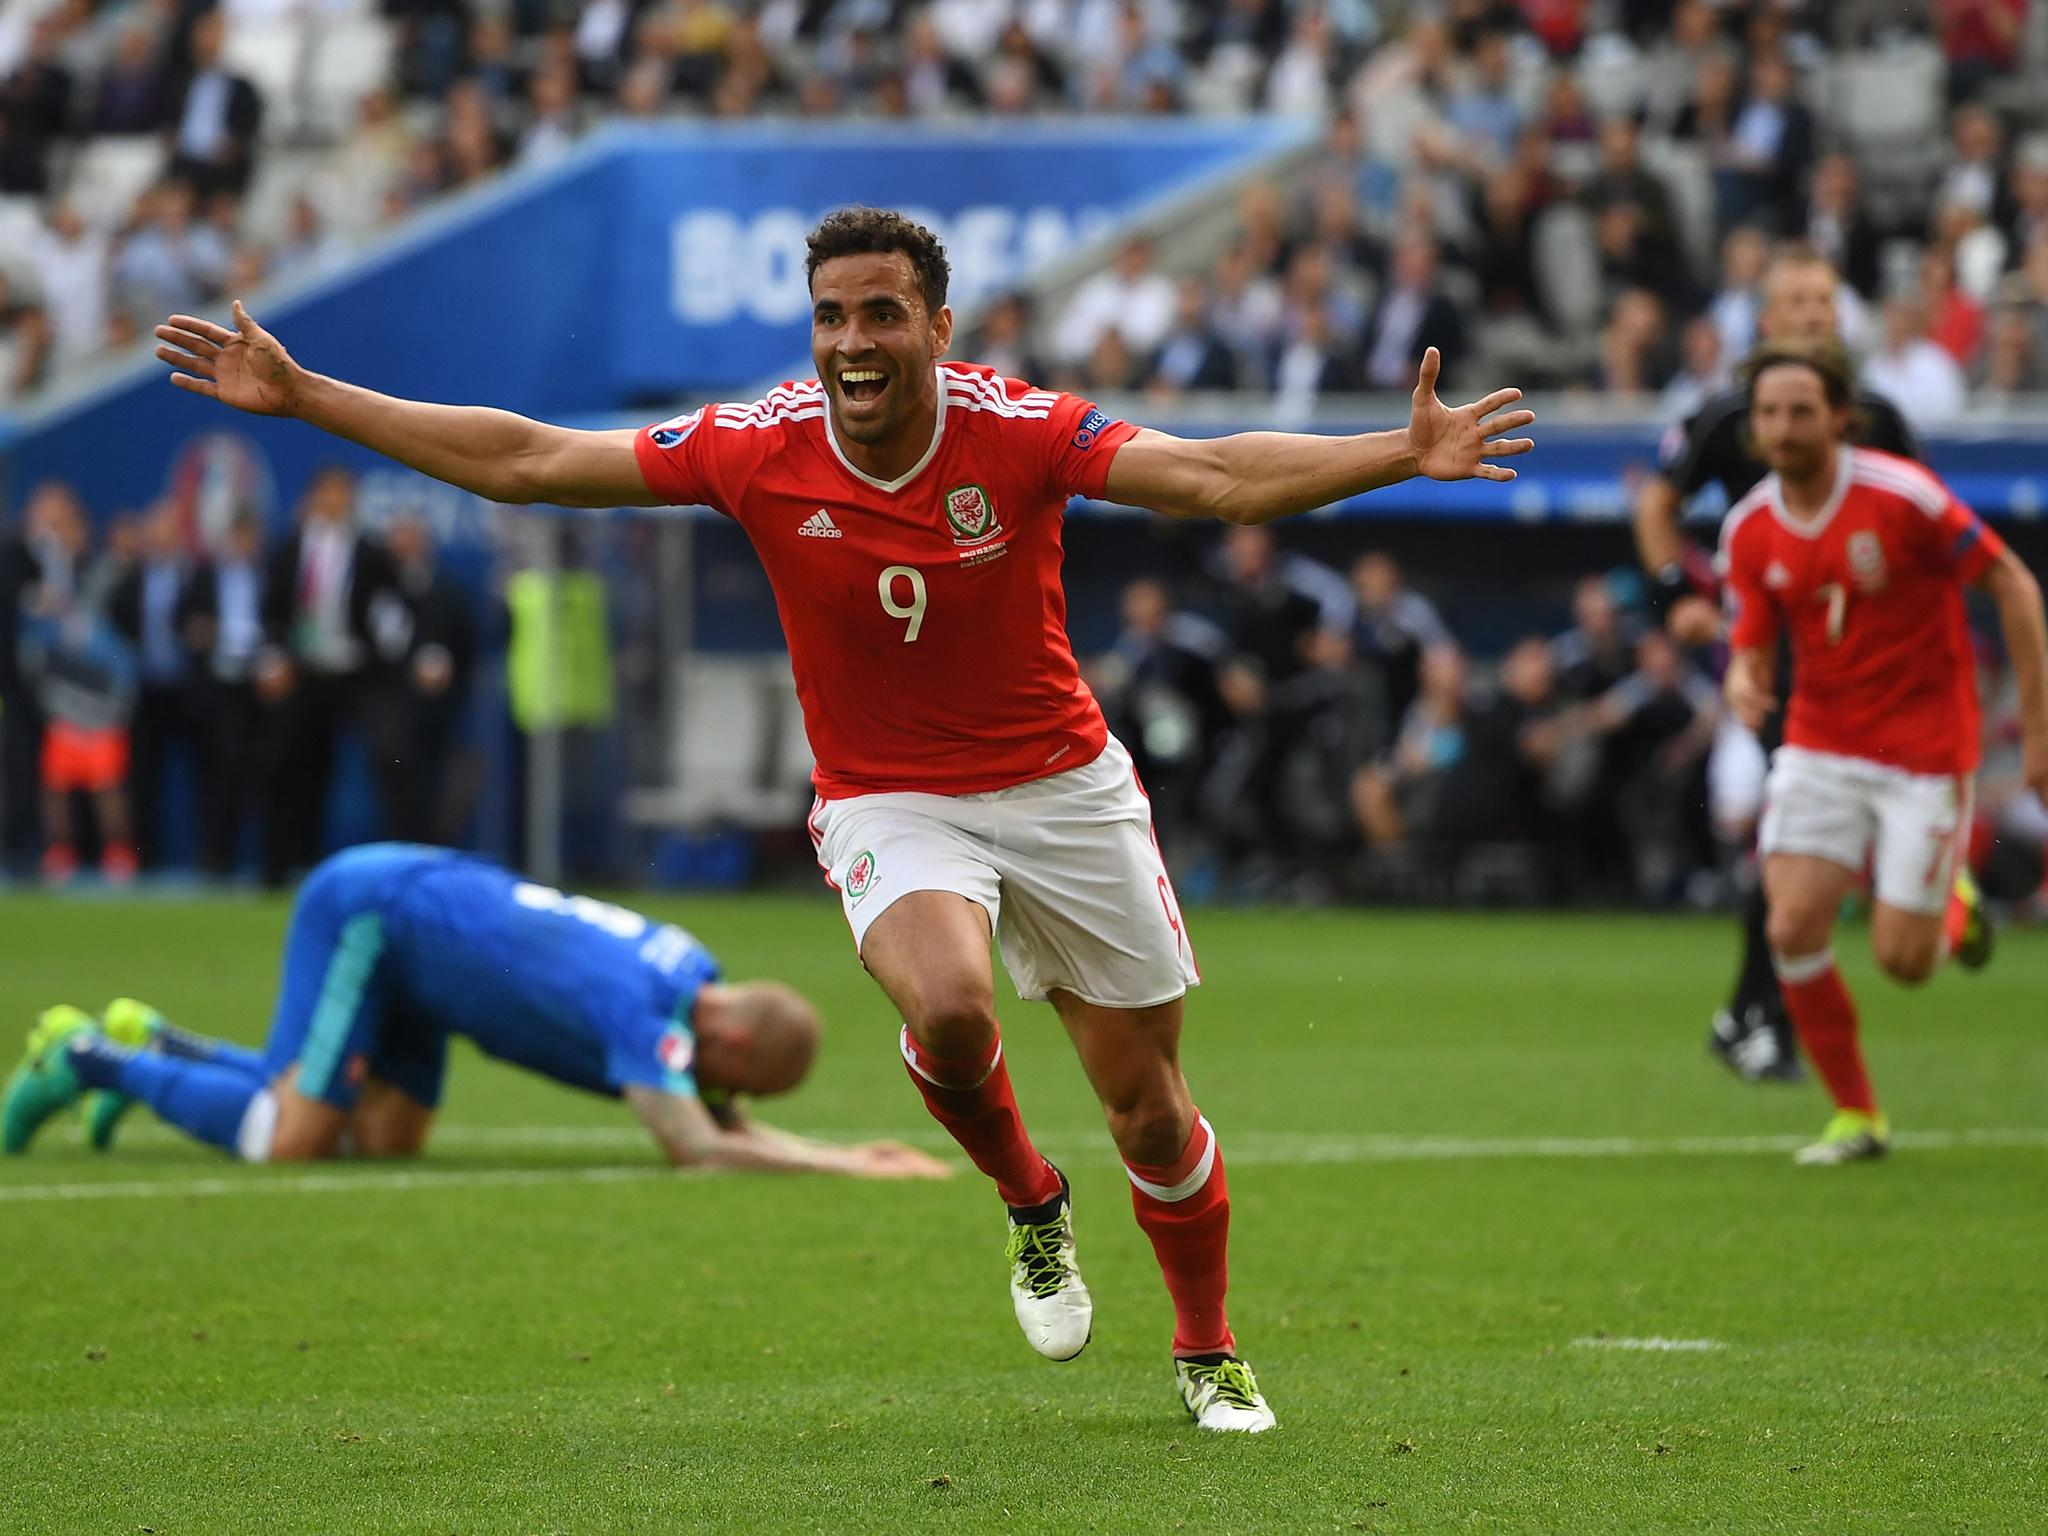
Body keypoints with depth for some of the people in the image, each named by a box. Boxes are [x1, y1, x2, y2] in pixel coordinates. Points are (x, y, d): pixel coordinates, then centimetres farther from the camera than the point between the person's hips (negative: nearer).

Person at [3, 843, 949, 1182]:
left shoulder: (700, 983, -2)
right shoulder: (646, 1012, -30)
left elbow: (725, 1130, 8)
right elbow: (695, 1150, -38)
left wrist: (844, 1155, -6)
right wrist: (841, 1168, -33)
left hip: (406, 922, 9)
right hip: (364, 904, -9)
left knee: (385, 1142, 7)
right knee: (291, 1143, -13)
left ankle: (155, 1044, 21)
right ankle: (88, 1057, 5)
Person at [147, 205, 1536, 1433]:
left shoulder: (1018, 432, -18)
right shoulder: (758, 451, -13)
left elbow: (1220, 477, -24)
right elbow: (521, 461, -7)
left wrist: (1402, 454, -39)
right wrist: (299, 396, -8)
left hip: (1061, 786, 0)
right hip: (887, 805, 0)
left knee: (1148, 1102, 4)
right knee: (948, 1007, -31)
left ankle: (1209, 1352, 30)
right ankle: (1031, 1208, 2)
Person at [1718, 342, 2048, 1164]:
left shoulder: (1900, 495, -17)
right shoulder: (1749, 531, -3)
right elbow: (1753, 650, 3)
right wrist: (1744, 684, -24)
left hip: (1926, 750, -4)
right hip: (1821, 749, 4)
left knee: (1902, 960, -7)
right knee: (1794, 927, -13)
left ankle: (1952, 910, 32)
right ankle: (1856, 1116, 5)